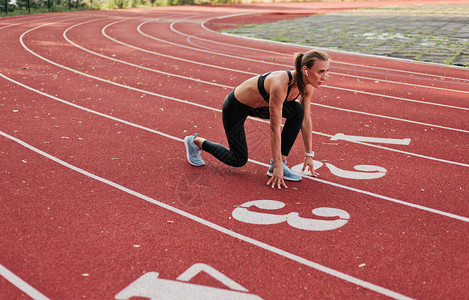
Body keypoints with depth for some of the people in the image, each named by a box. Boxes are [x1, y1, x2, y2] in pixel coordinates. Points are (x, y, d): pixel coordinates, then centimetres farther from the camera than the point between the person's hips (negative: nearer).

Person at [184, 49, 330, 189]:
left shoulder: (307, 85, -16)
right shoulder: (279, 85, -39)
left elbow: (306, 120, -5)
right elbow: (274, 129, -34)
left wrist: (309, 155, -3)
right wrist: (278, 167, -29)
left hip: (258, 105, 7)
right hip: (235, 106, -7)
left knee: (298, 110, -15)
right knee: (239, 160, 4)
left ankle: (281, 162, -5)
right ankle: (195, 142, 25)